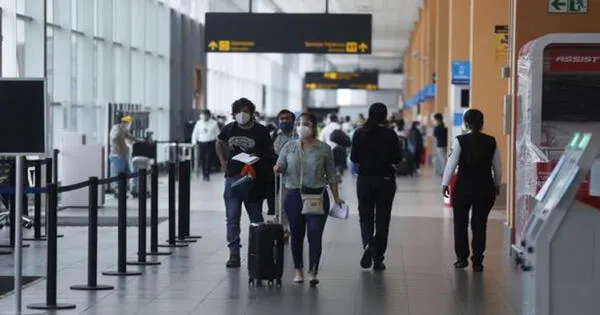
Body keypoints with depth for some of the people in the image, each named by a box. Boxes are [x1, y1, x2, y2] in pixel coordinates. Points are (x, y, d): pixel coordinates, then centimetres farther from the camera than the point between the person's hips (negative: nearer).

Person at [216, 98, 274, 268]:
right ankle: (234, 254, 4)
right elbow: (219, 144, 24)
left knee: (256, 218, 9)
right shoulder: (229, 129, 5)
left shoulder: (261, 131, -4)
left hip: (253, 179, -2)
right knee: (232, 219, 0)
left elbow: (271, 153, 2)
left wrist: (259, 157, -17)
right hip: (233, 177, 2)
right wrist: (223, 162, 12)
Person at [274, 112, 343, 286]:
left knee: (315, 235, -9)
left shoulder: (324, 148, 2)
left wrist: (336, 197, 3)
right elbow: (280, 166, 6)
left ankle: (313, 272, -10)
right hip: (294, 195, 2)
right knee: (296, 235, 9)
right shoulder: (289, 147, 7)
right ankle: (298, 270, 20)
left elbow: (331, 174, 6)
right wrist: (277, 168, -18)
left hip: (317, 195, -2)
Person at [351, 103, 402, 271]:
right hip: (385, 180, -1)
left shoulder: (359, 134, -4)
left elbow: (354, 158, -2)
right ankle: (378, 259, 8)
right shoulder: (390, 134, -9)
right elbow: (397, 158, -8)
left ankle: (368, 243, -16)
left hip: (364, 180, 1)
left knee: (365, 217, 13)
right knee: (382, 219, 7)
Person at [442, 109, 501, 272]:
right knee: (480, 225, 7)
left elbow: (451, 164, -7)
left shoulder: (460, 141, -8)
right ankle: (477, 261, 8)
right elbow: (497, 168, 6)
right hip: (485, 187, 2)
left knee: (460, 223, 12)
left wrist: (445, 183, 3)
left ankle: (462, 258, 17)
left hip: (463, 186, -2)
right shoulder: (491, 142, 1)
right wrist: (497, 185, 21)